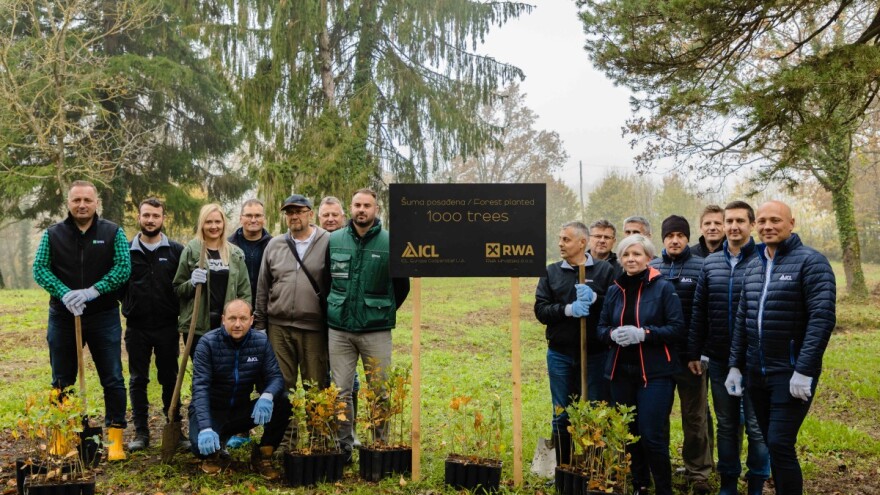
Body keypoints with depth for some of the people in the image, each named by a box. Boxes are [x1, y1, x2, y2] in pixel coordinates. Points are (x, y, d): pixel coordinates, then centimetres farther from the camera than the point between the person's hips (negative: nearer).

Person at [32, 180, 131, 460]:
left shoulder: (113, 233, 0)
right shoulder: (52, 234, 4)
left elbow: (123, 267, -8)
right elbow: (39, 268, -3)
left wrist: (92, 291, -20)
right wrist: (65, 293, -20)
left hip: (104, 317, -1)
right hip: (62, 317, 2)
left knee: (113, 380, 0)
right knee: (61, 383, 10)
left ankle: (115, 437, 7)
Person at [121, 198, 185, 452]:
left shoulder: (176, 251, 2)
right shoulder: (126, 250, 3)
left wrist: (177, 309, -7)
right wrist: (128, 304, 2)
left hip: (168, 326, -1)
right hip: (136, 327, 1)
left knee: (170, 379, 7)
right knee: (138, 380, 7)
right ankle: (141, 432, 15)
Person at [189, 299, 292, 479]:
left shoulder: (261, 341, -6)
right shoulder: (208, 343, -17)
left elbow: (275, 376, -12)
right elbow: (200, 386, -24)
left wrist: (267, 396, -38)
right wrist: (206, 427, -38)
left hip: (242, 410, 3)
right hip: (212, 410, -3)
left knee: (283, 400, -21)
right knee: (201, 445, -33)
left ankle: (262, 456, -2)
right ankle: (215, 454, 8)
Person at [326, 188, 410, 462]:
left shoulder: (389, 243, -4)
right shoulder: (334, 240, 4)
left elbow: (402, 285, 5)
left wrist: (385, 310, 8)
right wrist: (336, 307, 13)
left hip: (376, 331, -2)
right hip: (339, 329, 2)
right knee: (340, 390, 6)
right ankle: (344, 444, 18)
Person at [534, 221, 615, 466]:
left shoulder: (604, 270, 0)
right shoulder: (551, 272, 6)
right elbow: (541, 310, -3)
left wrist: (595, 299, -23)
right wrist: (568, 309, -18)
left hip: (595, 354, -2)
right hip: (560, 354, 2)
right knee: (561, 416, 10)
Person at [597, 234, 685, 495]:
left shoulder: (663, 288, -5)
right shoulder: (614, 291, 9)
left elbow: (678, 329, -8)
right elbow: (601, 327, 13)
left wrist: (643, 333, -20)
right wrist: (613, 334, -9)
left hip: (655, 373, -4)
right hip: (621, 372, 5)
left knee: (652, 436, -7)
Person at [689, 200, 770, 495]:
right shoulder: (710, 263, 6)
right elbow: (699, 311, 10)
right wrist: (694, 353, 8)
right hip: (718, 360, 4)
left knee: (756, 426, 4)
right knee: (726, 425, 14)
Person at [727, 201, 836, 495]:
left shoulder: (810, 262, -10)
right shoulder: (753, 266, 11)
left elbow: (822, 318, -17)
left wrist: (804, 370, -22)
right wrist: (736, 365, 11)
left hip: (791, 373, -6)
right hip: (756, 372, 7)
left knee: (780, 446, -10)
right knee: (772, 445, 13)